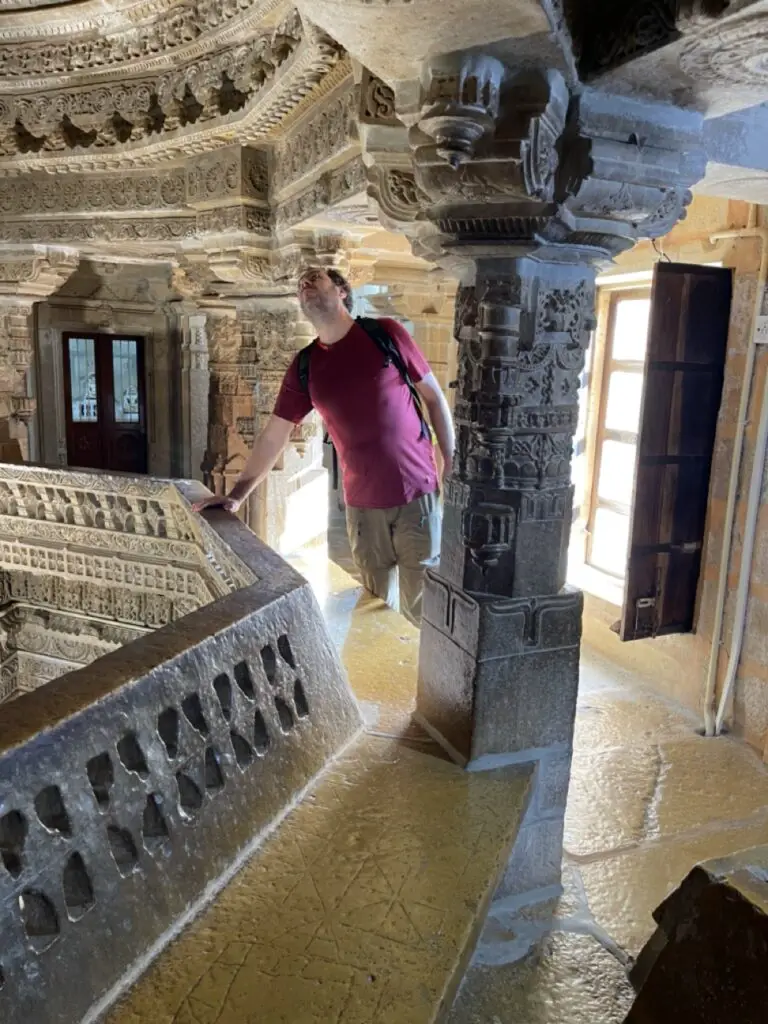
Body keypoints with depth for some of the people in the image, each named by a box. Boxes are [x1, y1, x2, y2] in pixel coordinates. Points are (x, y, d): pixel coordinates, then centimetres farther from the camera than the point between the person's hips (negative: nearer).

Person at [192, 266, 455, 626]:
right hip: (362, 505, 3)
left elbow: (434, 397, 3)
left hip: (417, 493, -2)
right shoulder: (304, 366, 5)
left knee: (422, 607, 2)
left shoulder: (386, 334, -2)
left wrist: (452, 465, -1)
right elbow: (273, 436, 7)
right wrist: (237, 495, 2)